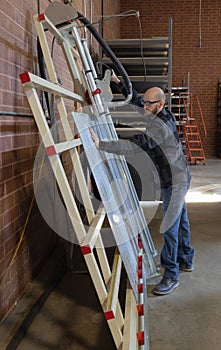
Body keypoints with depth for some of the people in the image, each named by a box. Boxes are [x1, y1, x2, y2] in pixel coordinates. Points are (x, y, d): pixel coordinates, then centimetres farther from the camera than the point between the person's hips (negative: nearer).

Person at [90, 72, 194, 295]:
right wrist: (118, 82, 13)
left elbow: (133, 145, -39)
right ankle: (185, 260, 38)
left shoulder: (158, 126, -26)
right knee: (180, 220, 21)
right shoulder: (165, 116, 4)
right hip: (179, 177, 10)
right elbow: (136, 99, 17)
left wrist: (101, 144, -42)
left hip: (175, 181, -10)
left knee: (170, 227, -5)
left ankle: (171, 277, 5)